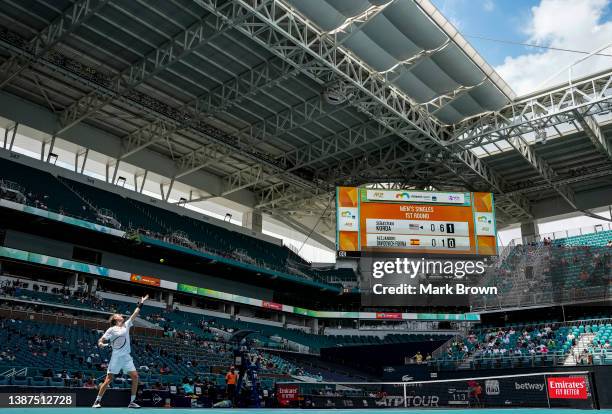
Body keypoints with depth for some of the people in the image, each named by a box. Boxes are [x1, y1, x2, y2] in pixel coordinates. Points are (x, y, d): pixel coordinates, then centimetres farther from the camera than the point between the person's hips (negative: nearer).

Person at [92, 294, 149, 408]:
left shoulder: (126, 325, 12)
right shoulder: (111, 330, -2)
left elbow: (134, 314, 16)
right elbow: (100, 340, -3)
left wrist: (140, 303, 15)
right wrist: (101, 344, -25)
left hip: (127, 357, 5)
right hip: (116, 357, -5)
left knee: (135, 377, -4)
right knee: (108, 379, -6)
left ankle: (132, 401, 4)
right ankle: (97, 401, 6)